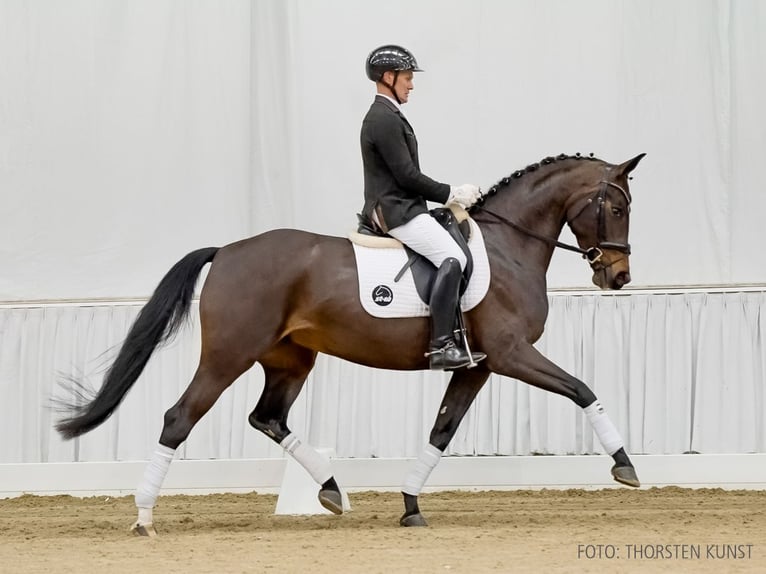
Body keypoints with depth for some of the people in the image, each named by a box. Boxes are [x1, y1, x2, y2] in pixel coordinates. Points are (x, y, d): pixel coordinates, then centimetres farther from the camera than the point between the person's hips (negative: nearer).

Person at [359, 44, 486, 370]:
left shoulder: (384, 117, 20)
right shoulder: (386, 120, -14)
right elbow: (407, 175, -18)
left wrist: (451, 194, 15)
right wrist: (451, 194, -9)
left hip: (396, 207, 11)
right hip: (396, 211, -11)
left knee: (456, 256, 16)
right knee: (452, 258, -25)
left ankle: (453, 341, 14)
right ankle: (441, 346, -30)